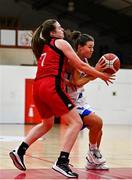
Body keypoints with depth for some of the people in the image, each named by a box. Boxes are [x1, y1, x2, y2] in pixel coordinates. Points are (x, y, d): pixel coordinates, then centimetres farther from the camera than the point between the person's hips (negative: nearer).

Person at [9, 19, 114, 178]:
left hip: (38, 87, 8)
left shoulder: (43, 48, 28)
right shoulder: (60, 43, 7)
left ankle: (20, 151, 19)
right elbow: (81, 65, 2)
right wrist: (101, 75, 12)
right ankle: (62, 162, -19)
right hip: (52, 86, -8)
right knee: (76, 123, -7)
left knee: (46, 124, 28)